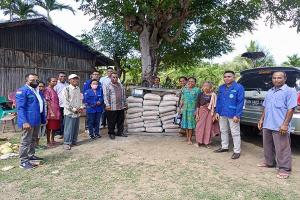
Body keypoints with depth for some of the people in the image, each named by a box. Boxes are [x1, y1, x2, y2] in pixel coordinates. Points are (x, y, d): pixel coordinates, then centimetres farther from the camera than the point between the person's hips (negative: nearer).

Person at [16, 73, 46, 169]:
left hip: (37, 120, 9)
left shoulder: (38, 91, 16)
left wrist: (43, 118, 18)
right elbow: (20, 107, -17)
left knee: (33, 139, 19)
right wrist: (24, 121, -25)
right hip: (28, 121, -9)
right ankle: (23, 161, 4)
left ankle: (31, 155, 33)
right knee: (26, 141, -3)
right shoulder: (22, 91, -10)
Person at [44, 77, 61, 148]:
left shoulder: (53, 90, 14)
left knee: (54, 127, 15)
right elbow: (47, 102, -15)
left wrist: (58, 111, 15)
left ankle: (52, 140, 26)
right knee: (49, 128, 2)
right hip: (51, 113, -8)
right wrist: (51, 112, -20)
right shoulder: (47, 90, -11)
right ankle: (48, 142, 11)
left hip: (56, 112, 8)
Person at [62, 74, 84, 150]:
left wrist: (81, 107, 1)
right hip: (69, 112, -6)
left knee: (76, 128, 13)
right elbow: (66, 102, -14)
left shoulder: (78, 89, 12)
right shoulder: (66, 89, -9)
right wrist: (74, 109, -14)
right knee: (69, 128, -2)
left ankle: (74, 141, 26)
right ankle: (67, 143, 8)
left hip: (78, 112, 7)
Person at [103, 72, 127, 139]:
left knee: (121, 120, 12)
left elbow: (124, 95, 20)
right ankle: (111, 133, 16)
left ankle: (120, 132, 25)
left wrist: (124, 104, 17)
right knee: (111, 121, 3)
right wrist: (107, 105, -16)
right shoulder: (107, 86, -2)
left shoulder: (121, 85, 16)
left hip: (121, 107, 5)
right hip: (112, 107, -5)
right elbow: (106, 96, -8)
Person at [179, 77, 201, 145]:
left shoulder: (197, 90, 1)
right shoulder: (184, 90, 13)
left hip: (192, 109, -4)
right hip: (185, 109, 4)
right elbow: (182, 100, 16)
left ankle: (189, 139, 5)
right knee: (186, 124, 7)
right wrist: (180, 107, 10)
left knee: (190, 124, -2)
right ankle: (187, 138, 17)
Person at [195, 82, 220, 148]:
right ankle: (198, 141, 13)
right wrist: (197, 114, 2)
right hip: (202, 111, 1)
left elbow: (214, 106, 2)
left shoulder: (213, 95, 0)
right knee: (200, 126, 1)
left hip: (209, 112, -1)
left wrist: (214, 115, -1)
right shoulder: (200, 95, 3)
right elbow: (198, 105, 6)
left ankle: (206, 142, 15)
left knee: (208, 127, 2)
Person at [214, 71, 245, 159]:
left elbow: (240, 102, -13)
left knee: (235, 133, 2)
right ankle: (224, 147, 32)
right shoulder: (221, 88, 9)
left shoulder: (239, 87, -10)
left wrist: (237, 115, -18)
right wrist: (217, 112, 8)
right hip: (222, 114, 7)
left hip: (233, 115, -6)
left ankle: (237, 151, 12)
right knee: (223, 131, 17)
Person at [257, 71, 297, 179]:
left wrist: (285, 124, -19)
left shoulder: (290, 91, -6)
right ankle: (269, 162, 34)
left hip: (280, 126, -7)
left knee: (282, 149, 0)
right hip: (267, 125, 7)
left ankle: (284, 169, 11)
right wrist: (262, 119, 15)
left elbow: (291, 109, -13)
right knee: (268, 146, 18)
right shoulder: (270, 91, 15)